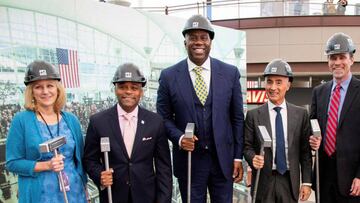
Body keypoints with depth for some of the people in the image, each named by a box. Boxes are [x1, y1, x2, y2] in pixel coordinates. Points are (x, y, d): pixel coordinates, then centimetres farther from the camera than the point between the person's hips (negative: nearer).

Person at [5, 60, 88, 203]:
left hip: (73, 192, 3)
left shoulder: (71, 120, 3)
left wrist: (84, 188, 10)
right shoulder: (21, 120, -6)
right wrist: (46, 165, -18)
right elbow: (12, 163, -6)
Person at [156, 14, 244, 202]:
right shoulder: (169, 76, -4)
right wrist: (179, 138, -15)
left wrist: (238, 157, 2)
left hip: (223, 158, 1)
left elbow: (237, 118, 2)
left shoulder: (230, 73, -1)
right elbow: (164, 117, 3)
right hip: (189, 159, -1)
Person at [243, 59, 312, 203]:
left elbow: (305, 151, 3)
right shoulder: (253, 115, -1)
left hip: (290, 181, 1)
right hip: (263, 181, -1)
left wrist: (306, 182, 1)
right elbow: (247, 146, 1)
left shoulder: (301, 114, 2)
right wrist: (253, 158, -20)